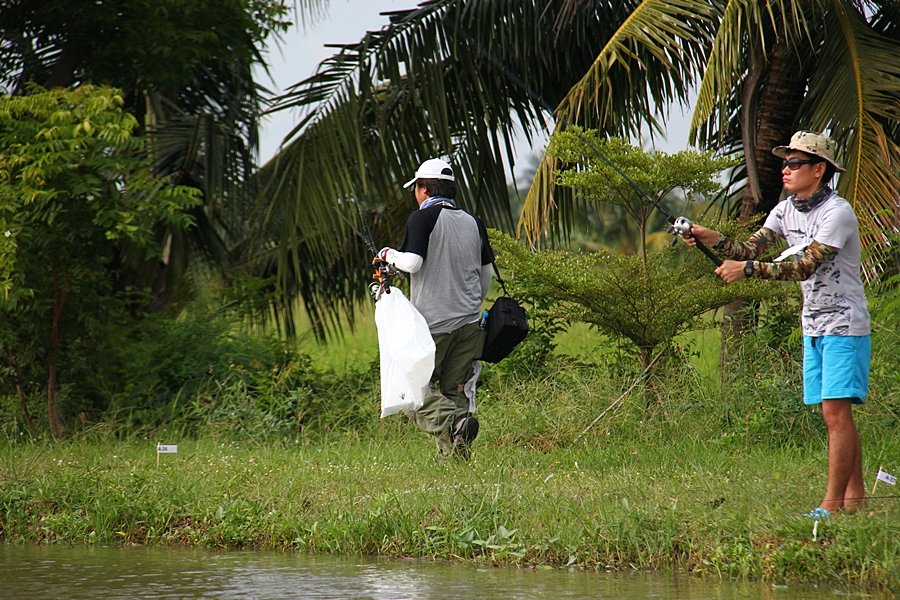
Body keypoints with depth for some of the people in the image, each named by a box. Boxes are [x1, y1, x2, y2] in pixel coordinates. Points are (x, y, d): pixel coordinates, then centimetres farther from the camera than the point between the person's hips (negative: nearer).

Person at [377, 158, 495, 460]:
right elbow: (487, 272, 18)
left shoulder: (422, 219, -7)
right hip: (468, 322, 5)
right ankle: (455, 457, -4)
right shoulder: (474, 223, 11)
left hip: (432, 322, -5)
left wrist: (390, 255, 4)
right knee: (456, 390, 11)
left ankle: (450, 423, -26)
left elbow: (412, 263, -18)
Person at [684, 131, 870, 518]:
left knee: (836, 412, -12)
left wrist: (748, 270, -29)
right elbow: (751, 248, 1)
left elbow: (805, 266, -25)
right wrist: (715, 241, -17)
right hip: (813, 326, 8)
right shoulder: (786, 210, 8)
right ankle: (855, 497, 14)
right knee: (833, 415, 9)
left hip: (844, 326, -8)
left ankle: (833, 503, -13)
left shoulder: (837, 213, -18)